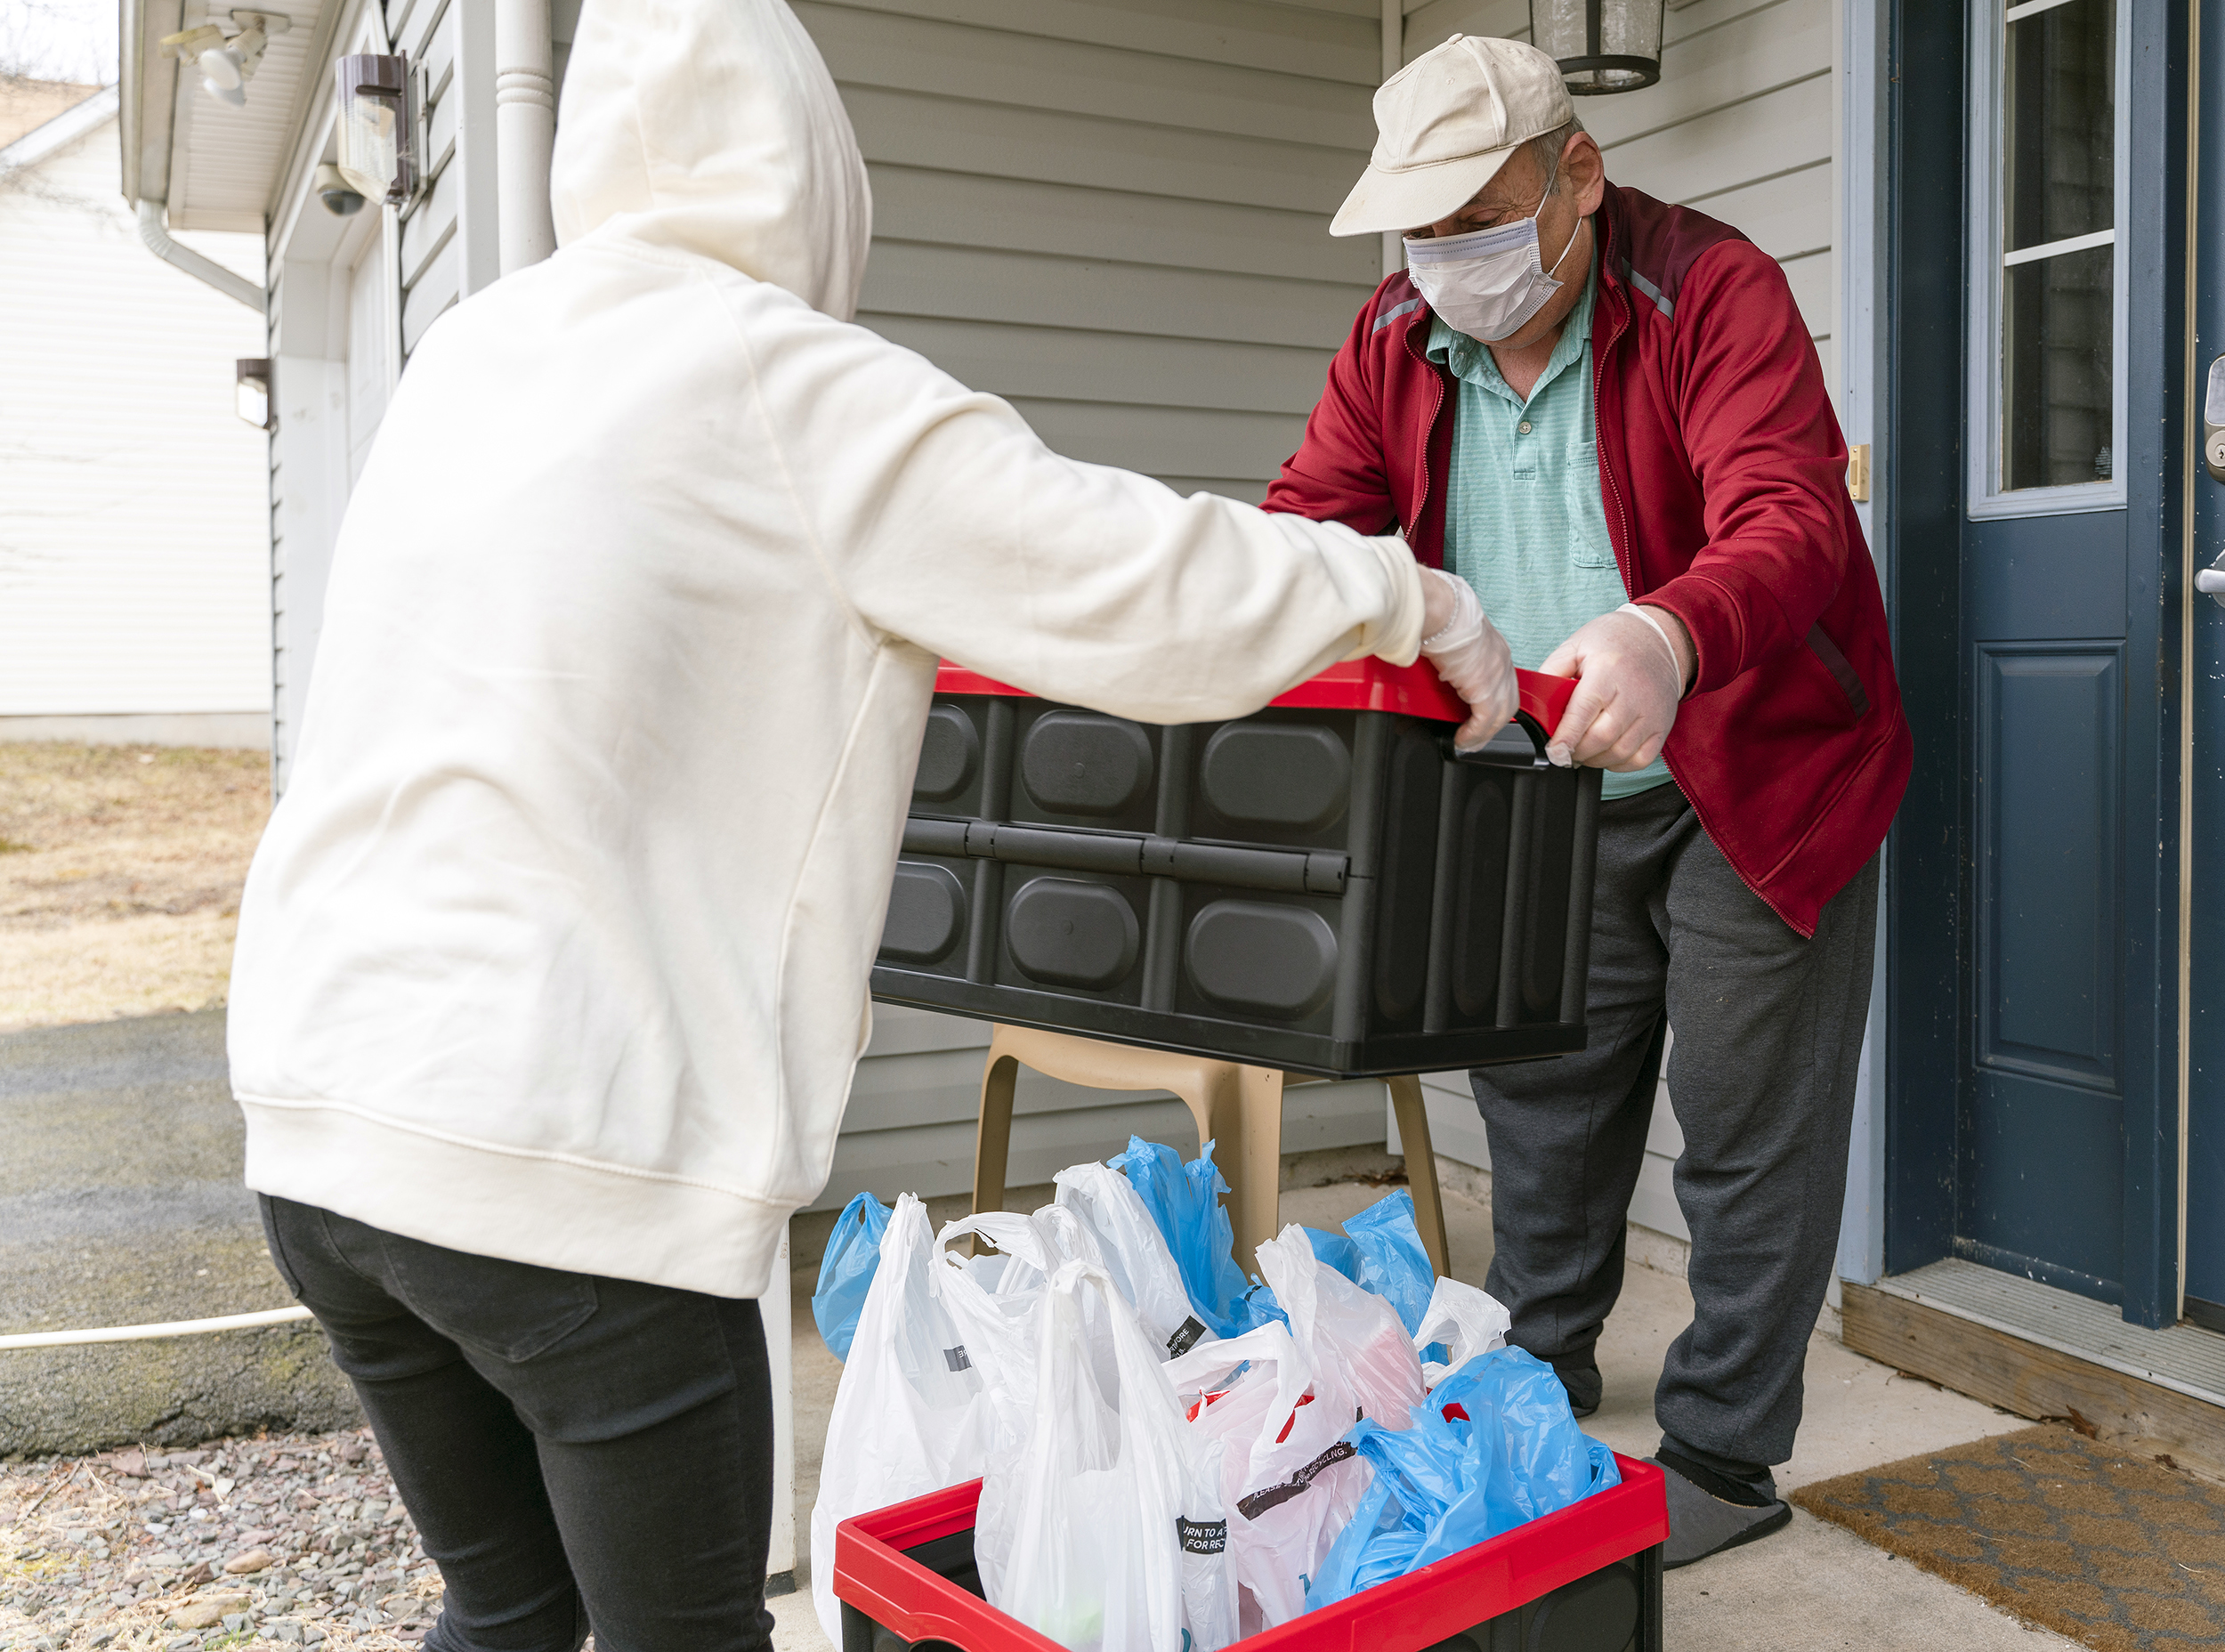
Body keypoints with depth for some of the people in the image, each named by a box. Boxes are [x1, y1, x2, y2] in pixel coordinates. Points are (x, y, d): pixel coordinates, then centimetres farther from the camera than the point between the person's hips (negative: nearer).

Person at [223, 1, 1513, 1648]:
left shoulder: (466, 355, 12)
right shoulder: (791, 381, -8)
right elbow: (1144, 588, -10)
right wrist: (1416, 597, 6)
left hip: (316, 1111, 8)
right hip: (559, 1155, -7)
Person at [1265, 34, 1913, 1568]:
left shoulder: (1714, 292, -19)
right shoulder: (1397, 338, -2)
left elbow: (1791, 521, -33)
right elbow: (1302, 528, -5)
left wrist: (1667, 636, -55)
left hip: (1757, 779, -5)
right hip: (1554, 792, 5)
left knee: (1748, 1122, 3)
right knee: (1541, 1095, 15)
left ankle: (1722, 1455, 20)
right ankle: (1537, 1380, 35)